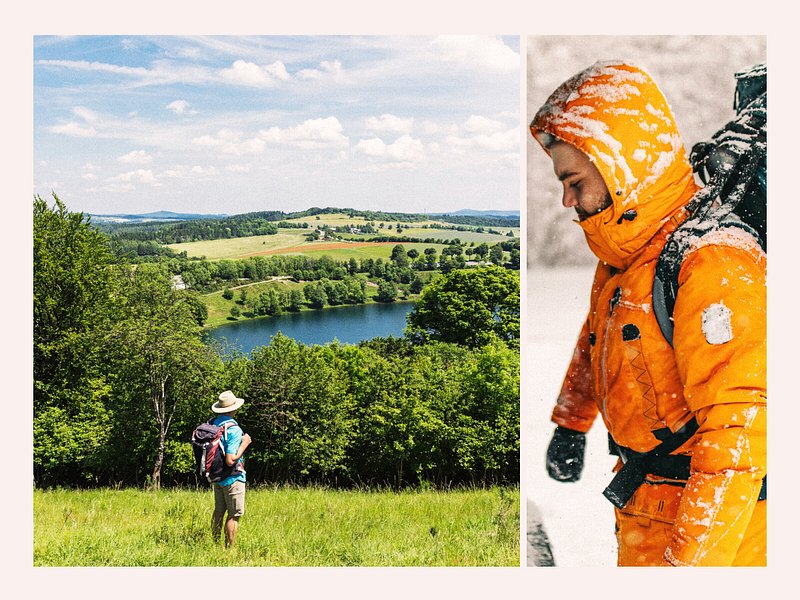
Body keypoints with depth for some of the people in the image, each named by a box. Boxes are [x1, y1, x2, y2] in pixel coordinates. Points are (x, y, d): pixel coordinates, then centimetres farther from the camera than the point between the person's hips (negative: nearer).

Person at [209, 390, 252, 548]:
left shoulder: (211, 424, 0)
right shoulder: (233, 429, -23)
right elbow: (230, 461, -26)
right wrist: (244, 444, -15)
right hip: (233, 478, -8)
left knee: (218, 512, 18)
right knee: (234, 515, 2)